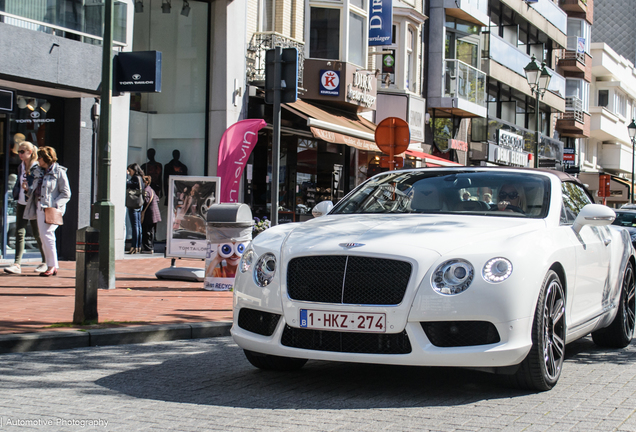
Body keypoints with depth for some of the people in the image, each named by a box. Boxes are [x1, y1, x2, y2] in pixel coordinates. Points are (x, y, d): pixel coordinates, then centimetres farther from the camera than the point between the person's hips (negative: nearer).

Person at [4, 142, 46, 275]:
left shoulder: (37, 168, -10)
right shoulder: (21, 167, 12)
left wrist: (29, 189, -22)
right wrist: (16, 198, 14)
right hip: (21, 204, 6)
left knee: (37, 233, 2)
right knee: (19, 233, -3)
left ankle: (45, 262, 18)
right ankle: (17, 264, -6)